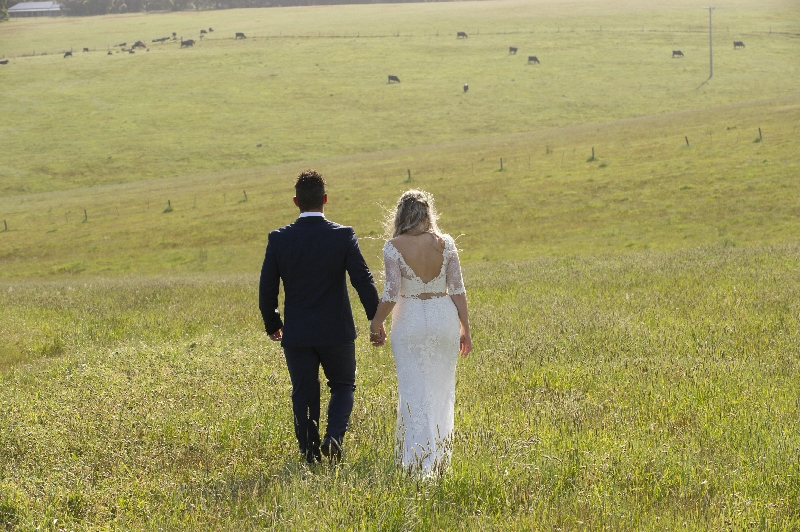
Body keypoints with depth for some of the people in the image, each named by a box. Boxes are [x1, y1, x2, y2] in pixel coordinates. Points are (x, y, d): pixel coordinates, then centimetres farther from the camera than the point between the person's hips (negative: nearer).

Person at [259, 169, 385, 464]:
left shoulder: (279, 239, -5)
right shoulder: (343, 236, -9)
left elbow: (267, 288, 0)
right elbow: (363, 280, -9)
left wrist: (272, 325, 14)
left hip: (296, 334, 1)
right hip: (336, 330, -1)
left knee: (304, 395, 11)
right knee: (343, 385, 16)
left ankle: (310, 456, 12)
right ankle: (334, 437, -5)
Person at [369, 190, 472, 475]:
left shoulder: (394, 247, -9)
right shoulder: (445, 243, -2)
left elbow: (391, 294, -14)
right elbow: (458, 290, -3)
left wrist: (375, 324, 1)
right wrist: (465, 329, 6)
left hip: (410, 321, -2)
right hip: (444, 318, 2)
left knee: (414, 392, 4)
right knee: (442, 390, 15)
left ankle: (419, 459, 3)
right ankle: (440, 458, 22)